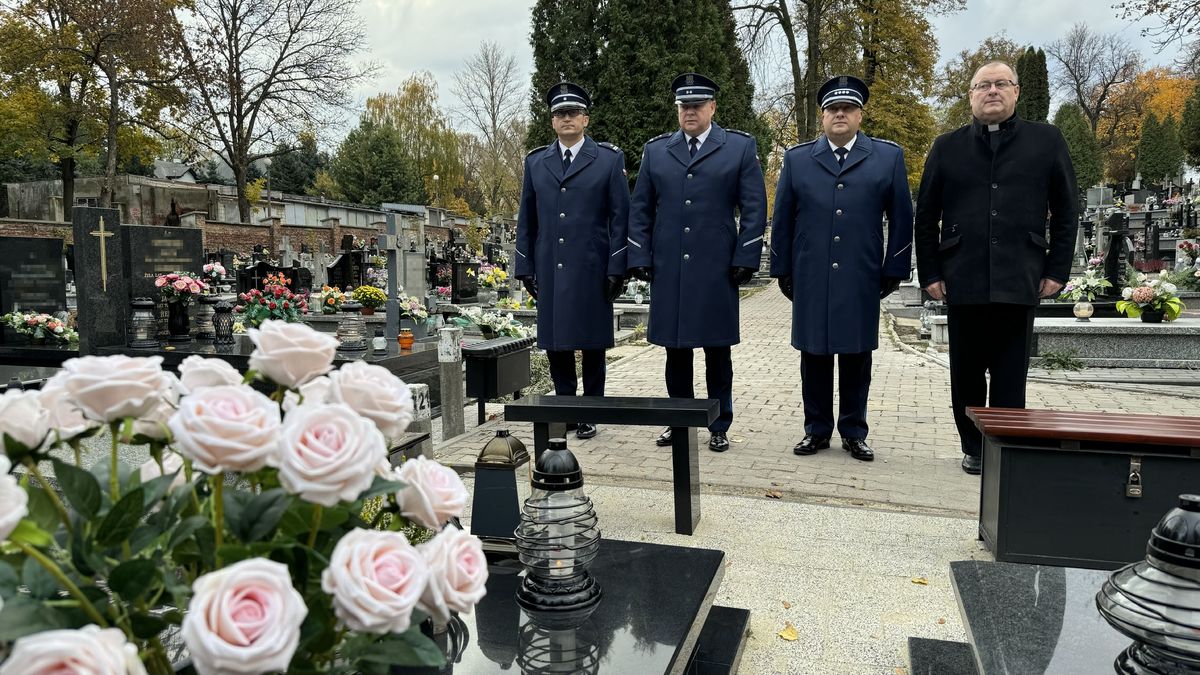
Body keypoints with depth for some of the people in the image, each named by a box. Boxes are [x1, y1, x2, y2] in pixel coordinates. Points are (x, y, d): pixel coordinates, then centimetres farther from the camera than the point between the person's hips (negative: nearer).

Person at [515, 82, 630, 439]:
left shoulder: (609, 159, 3)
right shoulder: (535, 161, 12)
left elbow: (620, 217, 0)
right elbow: (526, 219, 13)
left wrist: (617, 269, -7)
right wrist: (525, 267, 7)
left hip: (592, 271, -3)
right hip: (549, 271, 3)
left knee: (592, 343, 4)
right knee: (555, 342, 7)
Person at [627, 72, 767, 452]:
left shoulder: (741, 147, 5)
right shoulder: (655, 150, 11)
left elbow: (754, 208, 2)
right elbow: (640, 209, 11)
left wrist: (746, 261, -5)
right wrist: (640, 259, 3)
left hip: (717, 271, -2)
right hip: (668, 271, 2)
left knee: (717, 352, 5)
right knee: (675, 350, 8)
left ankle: (719, 427, 17)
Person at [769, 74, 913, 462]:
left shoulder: (888, 157, 5)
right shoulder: (797, 159, 8)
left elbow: (902, 219, 6)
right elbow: (782, 219, 9)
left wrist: (894, 271, 3)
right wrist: (783, 270, 5)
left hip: (861, 281, 0)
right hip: (810, 280, 1)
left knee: (857, 357, 7)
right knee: (814, 356, 7)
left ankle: (854, 432, 19)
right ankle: (817, 430, 19)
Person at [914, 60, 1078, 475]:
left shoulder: (1047, 141, 8)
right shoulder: (947, 147, 9)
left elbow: (1066, 212, 8)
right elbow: (926, 216, 8)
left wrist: (1057, 270, 1)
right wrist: (929, 273, 1)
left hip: (1020, 281, -1)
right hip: (962, 281, 1)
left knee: (1011, 377, 3)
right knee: (966, 375, 8)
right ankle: (973, 449, 21)